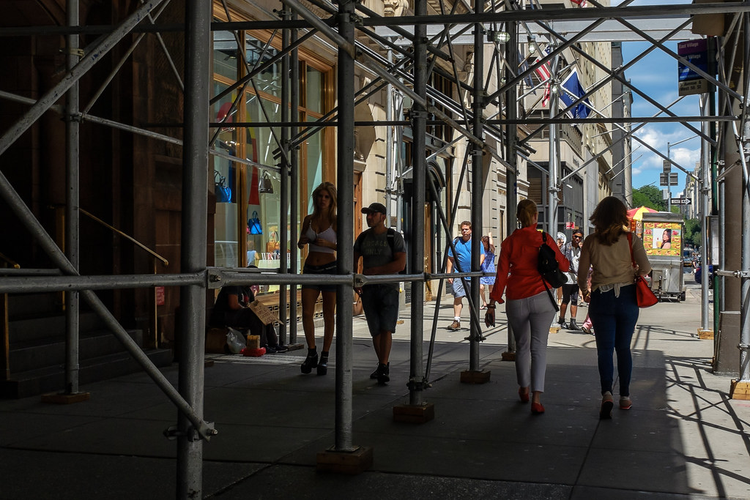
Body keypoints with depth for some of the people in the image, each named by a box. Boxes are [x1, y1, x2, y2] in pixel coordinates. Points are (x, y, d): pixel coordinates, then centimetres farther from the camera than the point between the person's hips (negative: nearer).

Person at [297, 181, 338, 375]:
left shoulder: (336, 221, -3)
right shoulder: (309, 220, 8)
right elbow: (300, 244, 19)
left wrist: (328, 244, -19)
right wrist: (302, 241, -4)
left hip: (330, 269, -3)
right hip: (311, 269, 3)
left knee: (328, 316, 2)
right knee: (307, 313, -7)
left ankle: (324, 358, 11)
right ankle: (311, 354, 10)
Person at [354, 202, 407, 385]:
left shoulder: (395, 237, -6)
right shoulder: (363, 237, 7)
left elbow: (401, 264, -16)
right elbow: (354, 260, 17)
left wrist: (374, 270, -17)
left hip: (388, 288, -4)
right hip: (369, 289, 4)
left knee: (386, 327, -15)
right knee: (375, 330, 7)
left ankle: (383, 369, -17)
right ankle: (383, 366, 20)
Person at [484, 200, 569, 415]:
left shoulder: (509, 242, 1)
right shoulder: (544, 239, -3)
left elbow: (501, 275, -1)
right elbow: (564, 266, 4)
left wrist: (492, 304, 2)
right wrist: (557, 256, 26)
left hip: (516, 301, 2)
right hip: (541, 298, -2)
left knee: (522, 346, 19)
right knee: (538, 347, -2)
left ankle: (524, 390, 34)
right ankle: (536, 397, -13)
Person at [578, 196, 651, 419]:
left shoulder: (590, 241, -2)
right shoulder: (630, 238, -4)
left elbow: (581, 274, 1)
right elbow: (645, 268, -8)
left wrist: (585, 291, 21)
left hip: (601, 299, -1)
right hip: (627, 297, 1)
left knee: (605, 348, 3)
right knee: (624, 348, 14)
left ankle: (606, 393, -18)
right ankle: (625, 397, 20)